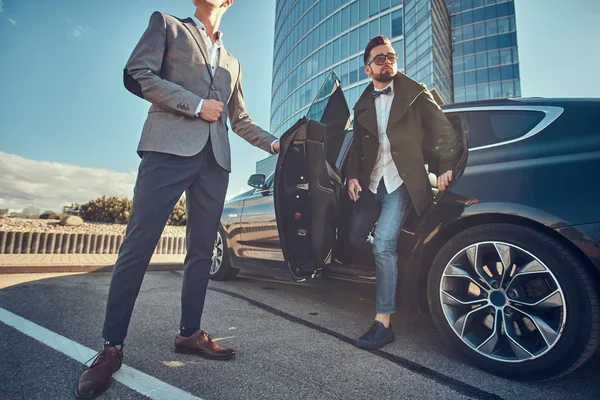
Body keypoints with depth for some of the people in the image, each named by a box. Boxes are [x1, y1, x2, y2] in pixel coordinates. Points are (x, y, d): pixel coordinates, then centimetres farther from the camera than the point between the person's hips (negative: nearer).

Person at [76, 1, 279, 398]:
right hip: (169, 148, -4)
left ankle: (190, 332, 16)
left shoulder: (232, 63, 28)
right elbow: (137, 75, 2)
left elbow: (241, 120, 26)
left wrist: (274, 143, 14)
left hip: (215, 159, 5)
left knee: (202, 250, 4)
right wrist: (196, 105, -5)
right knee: (138, 245, -7)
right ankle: (112, 346, 5)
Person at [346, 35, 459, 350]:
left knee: (383, 244, -18)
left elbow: (442, 130, 1)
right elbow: (357, 147, 14)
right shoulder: (363, 105, 14)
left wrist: (445, 166, -10)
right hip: (371, 183, 6)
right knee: (357, 237, 10)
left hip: (400, 183, -6)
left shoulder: (416, 94, 2)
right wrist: (353, 176, -1)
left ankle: (383, 323, -8)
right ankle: (388, 264, 41)